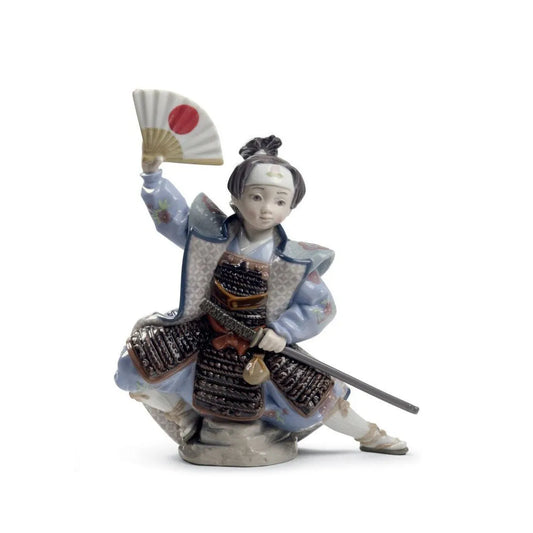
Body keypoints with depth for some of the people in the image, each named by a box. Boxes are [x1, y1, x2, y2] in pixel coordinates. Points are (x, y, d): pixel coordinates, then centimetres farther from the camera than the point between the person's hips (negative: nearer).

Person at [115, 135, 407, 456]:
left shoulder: (293, 262, -14)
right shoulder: (214, 237, -9)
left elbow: (321, 306, -8)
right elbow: (172, 216, -7)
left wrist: (283, 332, -19)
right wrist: (153, 175, -20)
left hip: (262, 349, -1)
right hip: (205, 338, 2)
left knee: (315, 395, -6)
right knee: (136, 369, -9)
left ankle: (370, 435, 25)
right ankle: (185, 417, 20)